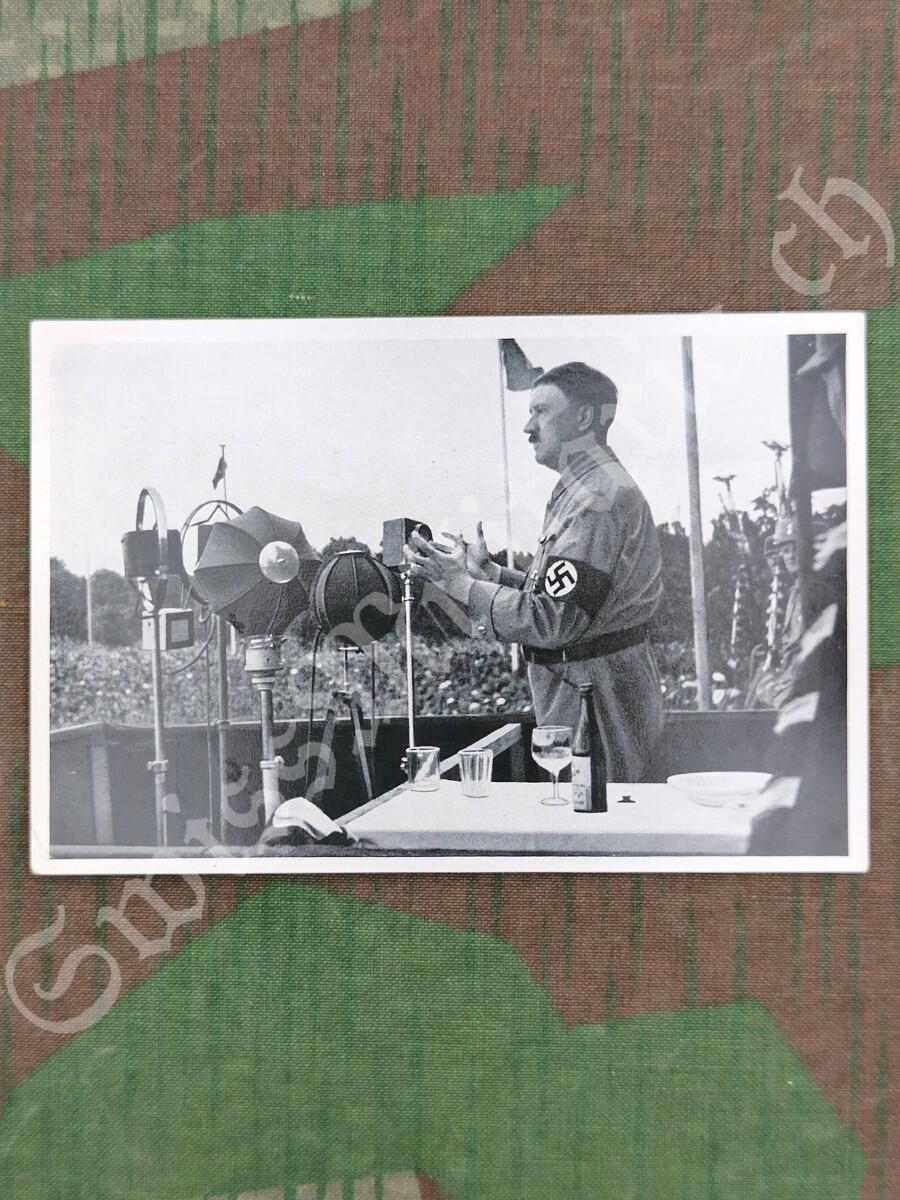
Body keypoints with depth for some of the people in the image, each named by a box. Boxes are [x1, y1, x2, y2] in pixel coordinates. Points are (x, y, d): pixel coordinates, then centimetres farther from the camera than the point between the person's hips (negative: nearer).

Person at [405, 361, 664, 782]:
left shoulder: (599, 497, -19)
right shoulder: (581, 490, 16)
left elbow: (553, 622, -24)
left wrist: (461, 583, -17)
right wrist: (486, 571, 6)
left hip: (595, 702, -10)